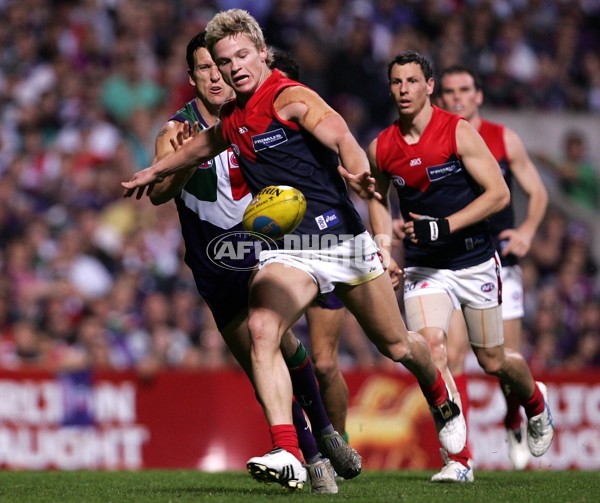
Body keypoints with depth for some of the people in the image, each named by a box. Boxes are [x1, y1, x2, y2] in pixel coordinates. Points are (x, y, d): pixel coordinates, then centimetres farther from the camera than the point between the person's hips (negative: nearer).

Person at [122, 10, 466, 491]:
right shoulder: (232, 117, 8)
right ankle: (288, 456, -30)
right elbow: (204, 144, 33)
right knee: (262, 330, -25)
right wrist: (155, 171, 44)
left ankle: (441, 399, 46)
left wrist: (355, 165, -55)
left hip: (342, 238, -4)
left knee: (397, 346, 10)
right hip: (288, 249, 4)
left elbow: (336, 132, -33)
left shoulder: (290, 98, -13)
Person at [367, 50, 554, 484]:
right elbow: (379, 198, 20)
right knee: (430, 347, -21)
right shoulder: (381, 148, 0)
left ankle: (536, 403, 45)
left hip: (474, 261, -2)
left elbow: (499, 194, -15)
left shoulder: (458, 132, -12)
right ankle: (458, 459, -18)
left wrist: (443, 226, -24)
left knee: (493, 361, 9)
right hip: (423, 266, 2)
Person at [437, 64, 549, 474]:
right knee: (452, 355, -15)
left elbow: (538, 193, 6)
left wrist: (527, 230, -11)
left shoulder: (504, 140, 1)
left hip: (499, 261, 0)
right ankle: (460, 457, -12)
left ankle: (515, 423, 36)